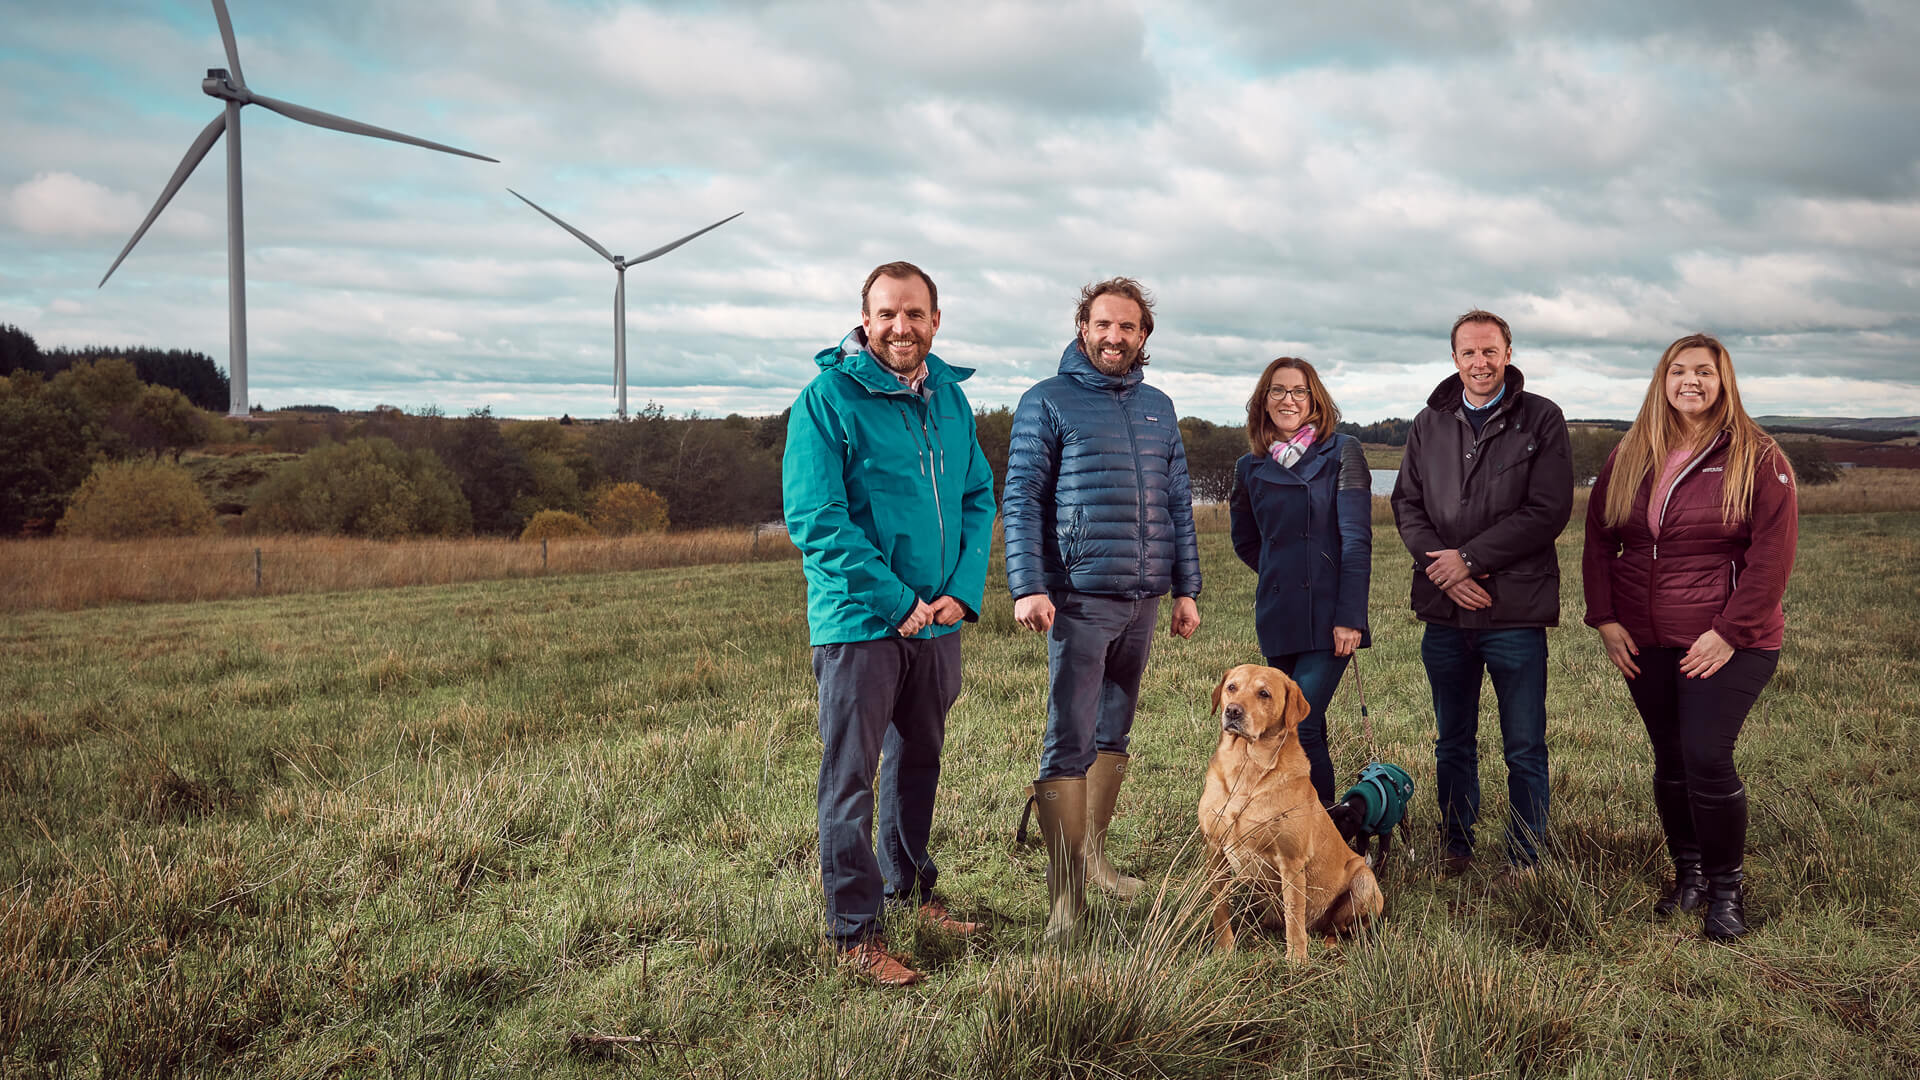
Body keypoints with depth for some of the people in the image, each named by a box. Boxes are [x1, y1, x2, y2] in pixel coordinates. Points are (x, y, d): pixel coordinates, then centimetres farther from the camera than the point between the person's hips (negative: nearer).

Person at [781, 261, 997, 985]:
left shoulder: (949, 396, 8)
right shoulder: (829, 396, -10)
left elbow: (979, 497, 11)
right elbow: (813, 518, -16)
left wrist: (964, 591, -5)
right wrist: (896, 602, -17)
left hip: (939, 620, 6)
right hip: (858, 620, -6)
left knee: (919, 761, 19)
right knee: (851, 776, 0)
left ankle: (909, 886, 37)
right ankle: (855, 931, 10)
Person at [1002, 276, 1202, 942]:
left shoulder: (1158, 408, 15)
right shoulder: (1049, 402, -1)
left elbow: (1178, 505, 17)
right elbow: (1021, 498, -7)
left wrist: (1186, 589, 13)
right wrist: (1026, 587, -17)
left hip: (1143, 599, 6)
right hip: (1079, 597, -6)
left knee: (1113, 735, 15)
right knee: (1070, 744, -8)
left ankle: (1091, 855, 29)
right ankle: (1064, 893, -6)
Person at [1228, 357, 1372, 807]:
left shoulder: (1341, 453, -1)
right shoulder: (1251, 468, 11)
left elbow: (1357, 540, -7)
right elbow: (1246, 541, 27)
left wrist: (1350, 617, -13)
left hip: (1328, 617, -4)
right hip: (1277, 619, 4)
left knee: (1300, 730, -14)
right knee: (1309, 733, 12)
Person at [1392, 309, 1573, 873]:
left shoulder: (1541, 419, -2)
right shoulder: (1428, 424, 10)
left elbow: (1549, 511, -10)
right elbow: (1406, 503, 8)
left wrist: (1469, 558, -13)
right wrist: (1440, 566, -9)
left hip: (1516, 611, -4)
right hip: (1444, 610, 4)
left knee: (1525, 750, 5)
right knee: (1452, 743, 15)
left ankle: (1525, 863, 17)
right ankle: (1455, 849, 28)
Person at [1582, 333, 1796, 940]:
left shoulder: (1756, 460, -5)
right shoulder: (1628, 460, 8)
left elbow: (1772, 555, -10)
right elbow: (1598, 542, 11)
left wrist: (1731, 634, -14)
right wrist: (1604, 618, 2)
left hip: (1728, 644, -4)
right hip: (1644, 644, 5)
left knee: (1707, 758, -12)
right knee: (1669, 760, 11)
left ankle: (1726, 889, 7)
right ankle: (1689, 873, 27)